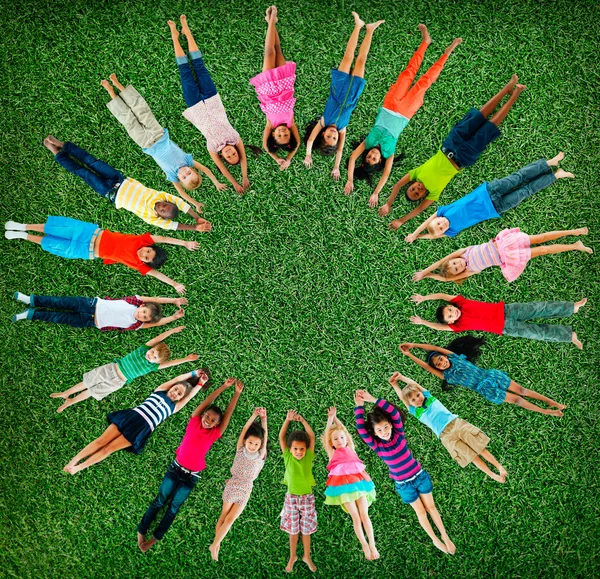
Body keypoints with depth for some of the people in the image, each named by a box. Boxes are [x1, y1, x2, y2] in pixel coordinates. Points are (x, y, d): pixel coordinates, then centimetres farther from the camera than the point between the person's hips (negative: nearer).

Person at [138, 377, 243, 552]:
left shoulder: (215, 434, -10)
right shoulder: (194, 422, -11)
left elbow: (228, 413, -17)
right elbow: (208, 401, -18)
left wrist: (237, 392, -23)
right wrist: (224, 386, -24)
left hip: (192, 476, 1)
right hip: (175, 468, 0)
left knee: (174, 507, 11)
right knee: (160, 501, 10)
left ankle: (156, 537, 27)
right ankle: (141, 531, 28)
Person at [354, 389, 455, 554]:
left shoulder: (398, 434, -16)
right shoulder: (377, 446, -18)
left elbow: (395, 413, -30)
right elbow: (361, 429, -32)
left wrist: (373, 399, -37)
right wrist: (359, 406, -36)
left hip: (420, 476, 0)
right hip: (403, 484, 0)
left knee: (431, 507, 15)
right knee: (421, 512, 15)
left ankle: (445, 537, 33)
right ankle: (435, 540, 36)